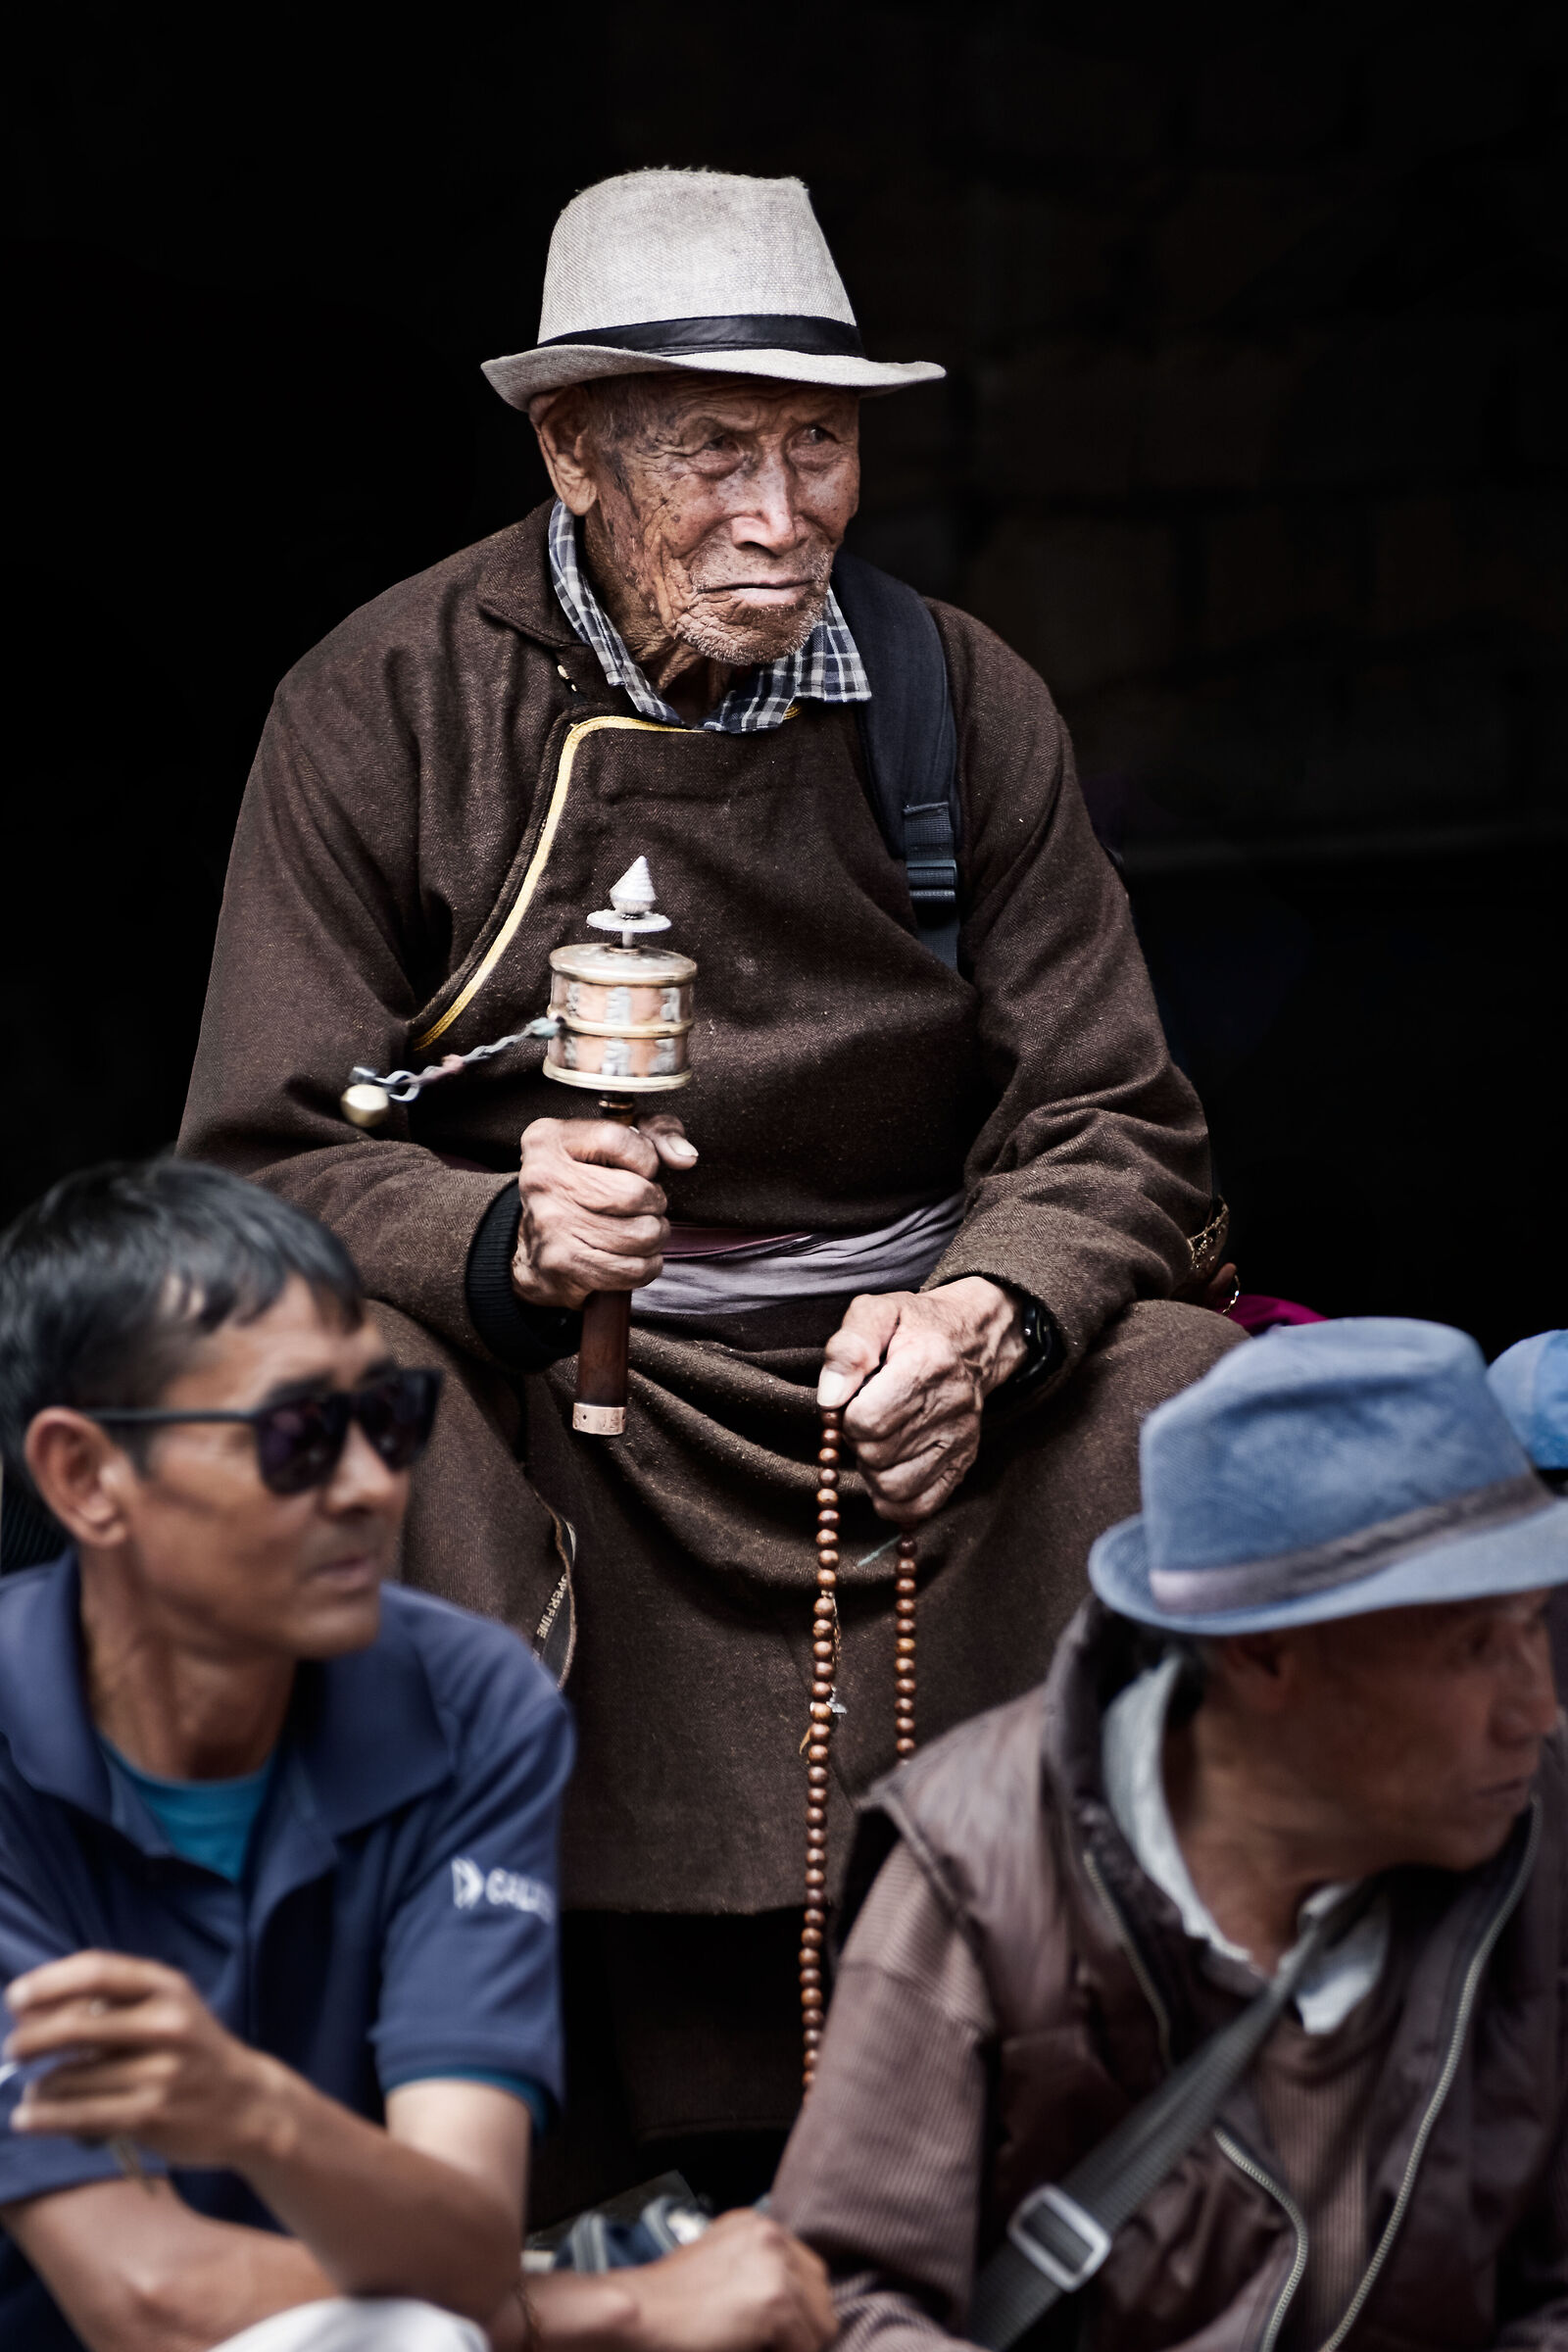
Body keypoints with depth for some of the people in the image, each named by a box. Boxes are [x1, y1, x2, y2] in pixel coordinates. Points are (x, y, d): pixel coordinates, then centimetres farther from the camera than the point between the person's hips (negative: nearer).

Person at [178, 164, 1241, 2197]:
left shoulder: (958, 699, 3)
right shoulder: (382, 708, -4)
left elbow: (1110, 1121, 5)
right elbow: (271, 1158, -6)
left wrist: (986, 1315, -19)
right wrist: (507, 1241, -28)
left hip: (922, 1335, 2)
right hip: (539, 1357, -2)